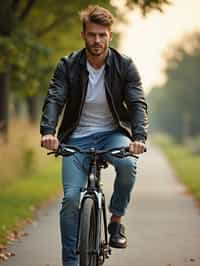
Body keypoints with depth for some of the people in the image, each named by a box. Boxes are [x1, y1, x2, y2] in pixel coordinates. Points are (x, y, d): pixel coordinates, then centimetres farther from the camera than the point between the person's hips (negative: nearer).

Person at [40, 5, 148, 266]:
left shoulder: (125, 66, -7)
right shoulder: (68, 66, -6)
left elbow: (137, 103, -15)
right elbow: (54, 100, -16)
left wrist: (139, 136, -34)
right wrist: (48, 131, -37)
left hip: (112, 134, 0)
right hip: (77, 138, 0)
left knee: (127, 164, -33)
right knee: (71, 198, -13)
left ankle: (116, 220, -9)